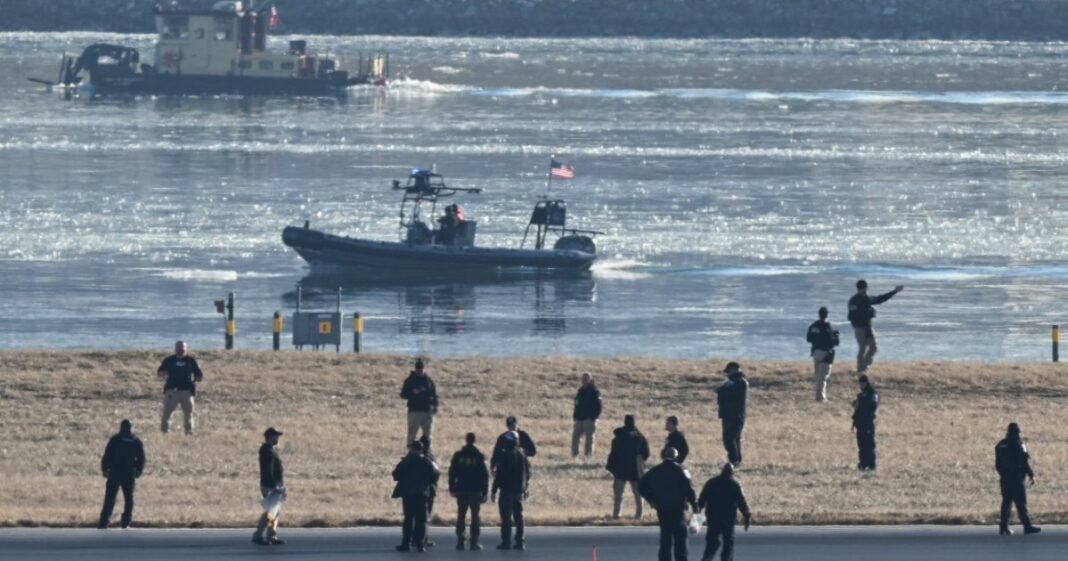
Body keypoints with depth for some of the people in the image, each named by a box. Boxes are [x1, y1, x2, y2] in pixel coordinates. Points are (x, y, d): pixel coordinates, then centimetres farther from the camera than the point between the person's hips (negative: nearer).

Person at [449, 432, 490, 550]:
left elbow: (452, 473, 2)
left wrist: (452, 488, 10)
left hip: (461, 491, 2)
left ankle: (460, 541, 4)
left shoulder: (458, 455, 0)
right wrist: (485, 491, 0)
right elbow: (484, 474, -5)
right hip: (475, 491, -2)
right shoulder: (479, 456, -6)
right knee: (475, 516, 3)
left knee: (461, 516, 8)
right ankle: (474, 542, -2)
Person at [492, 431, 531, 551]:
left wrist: (494, 490, -6)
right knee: (518, 516, 10)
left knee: (506, 517, -3)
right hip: (519, 490, 6)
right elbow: (527, 472, 12)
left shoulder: (504, 456, -12)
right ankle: (520, 542, 8)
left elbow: (499, 474, -12)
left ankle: (506, 542, -6)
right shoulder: (522, 455, 6)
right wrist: (524, 489, 21)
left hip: (507, 490, -6)